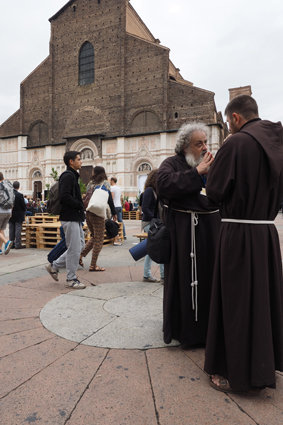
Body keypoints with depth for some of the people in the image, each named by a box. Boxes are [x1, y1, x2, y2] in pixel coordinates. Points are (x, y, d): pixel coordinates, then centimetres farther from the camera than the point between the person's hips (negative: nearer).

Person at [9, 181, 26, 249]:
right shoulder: (20, 195, -16)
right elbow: (24, 205, -11)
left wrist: (10, 212, 15)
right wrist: (24, 211, 9)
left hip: (10, 215, 5)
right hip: (18, 215, -5)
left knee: (11, 229, 11)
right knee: (18, 229, 0)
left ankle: (11, 243, 18)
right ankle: (18, 244, 1)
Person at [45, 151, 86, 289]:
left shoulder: (73, 175, 19)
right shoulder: (68, 175, -13)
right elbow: (65, 196, -23)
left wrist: (80, 204, 6)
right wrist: (79, 204, -14)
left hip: (75, 217, 10)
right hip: (70, 218, -10)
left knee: (80, 246, 15)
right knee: (74, 248, -3)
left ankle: (54, 266, 23)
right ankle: (71, 279, 10)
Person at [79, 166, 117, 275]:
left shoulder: (90, 183, 13)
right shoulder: (105, 183, 0)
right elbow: (109, 199, -6)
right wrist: (114, 213, -1)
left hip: (88, 214, 6)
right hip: (98, 215, -6)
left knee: (94, 238, 21)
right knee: (99, 240, 1)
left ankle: (81, 255, 13)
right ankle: (93, 265, 5)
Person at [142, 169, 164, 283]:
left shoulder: (157, 191, 15)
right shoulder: (149, 190, -12)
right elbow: (145, 208, -18)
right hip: (150, 223, -9)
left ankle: (147, 275, 22)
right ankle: (164, 276, -4)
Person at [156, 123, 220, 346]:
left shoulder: (211, 164, 13)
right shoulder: (172, 163, -2)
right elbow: (164, 185, -23)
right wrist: (196, 172, -19)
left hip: (211, 227, 6)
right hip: (183, 230, -5)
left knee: (210, 275, 12)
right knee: (185, 278, 3)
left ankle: (208, 325, 33)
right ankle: (184, 329, 22)